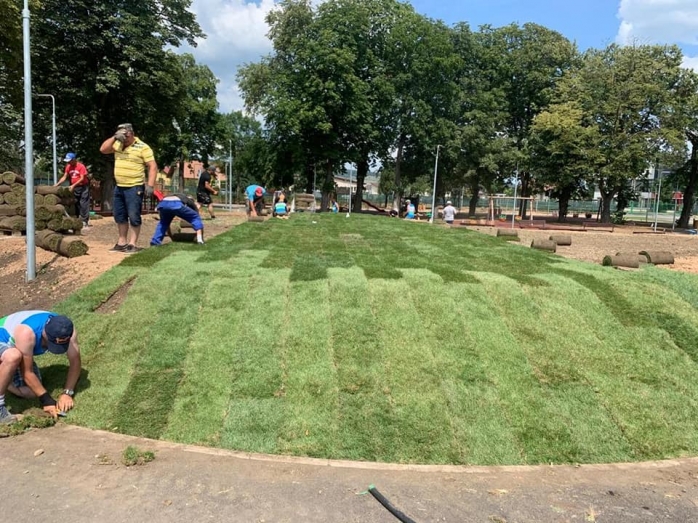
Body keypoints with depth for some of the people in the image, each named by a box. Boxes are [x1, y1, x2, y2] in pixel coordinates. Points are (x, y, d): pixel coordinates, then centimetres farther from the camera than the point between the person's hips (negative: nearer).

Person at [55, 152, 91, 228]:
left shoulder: (81, 166, -13)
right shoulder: (68, 167, 4)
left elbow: (82, 178, -18)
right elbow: (64, 177, 6)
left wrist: (73, 185, -25)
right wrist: (57, 184, -6)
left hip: (83, 187, -6)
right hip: (74, 188, 6)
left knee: (83, 204, -7)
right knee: (75, 204, 7)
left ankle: (85, 220, -5)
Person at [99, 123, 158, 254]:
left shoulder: (142, 147, -9)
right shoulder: (117, 145, 10)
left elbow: (152, 166, -12)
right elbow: (103, 149, 5)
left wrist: (150, 185, -20)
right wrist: (114, 138, -5)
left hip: (134, 188, -7)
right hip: (119, 187, 7)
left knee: (133, 216, -5)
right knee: (120, 216, 13)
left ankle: (132, 244, 1)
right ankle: (122, 242, 22)